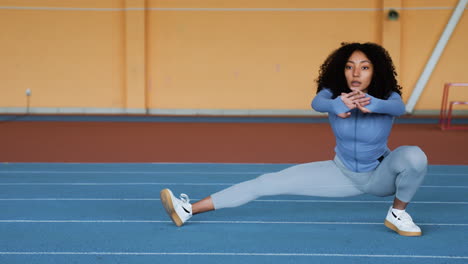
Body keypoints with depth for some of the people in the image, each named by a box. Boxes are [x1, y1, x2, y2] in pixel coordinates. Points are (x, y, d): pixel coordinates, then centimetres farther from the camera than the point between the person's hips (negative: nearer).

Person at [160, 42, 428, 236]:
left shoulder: (387, 97, -24)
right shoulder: (334, 93, -19)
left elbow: (399, 108, -49)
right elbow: (317, 102, -44)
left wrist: (372, 104, -73)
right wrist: (337, 106, -69)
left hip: (381, 175, -2)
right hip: (344, 172, 2)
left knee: (415, 156, -35)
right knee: (269, 182, -10)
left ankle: (398, 213, -8)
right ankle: (189, 209, -10)